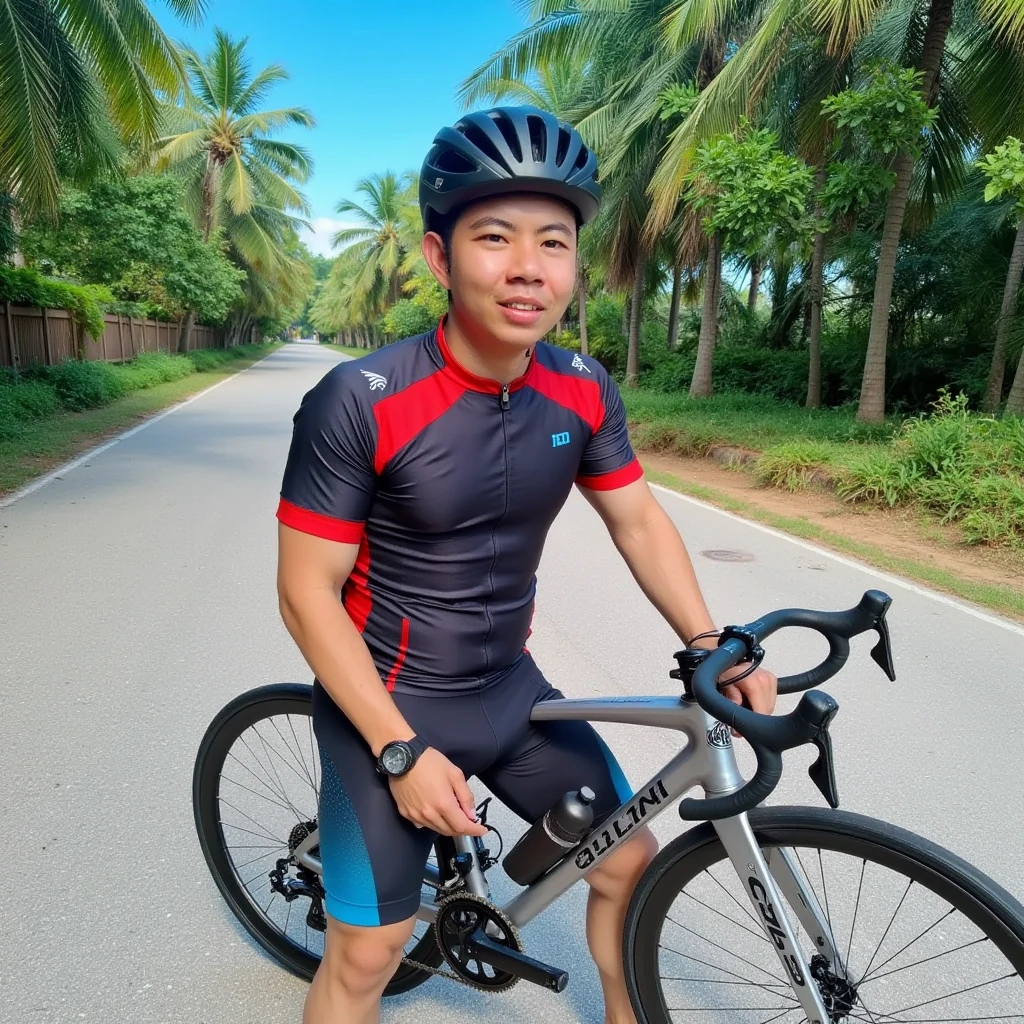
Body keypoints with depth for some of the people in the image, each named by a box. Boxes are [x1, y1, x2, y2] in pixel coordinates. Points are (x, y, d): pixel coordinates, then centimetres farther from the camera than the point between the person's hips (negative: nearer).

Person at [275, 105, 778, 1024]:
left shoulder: (584, 391, -8)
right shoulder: (360, 402, -23)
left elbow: (639, 521, 5)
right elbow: (307, 593, -18)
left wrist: (714, 649, -5)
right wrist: (403, 753, -18)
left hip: (512, 690, 5)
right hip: (386, 701, -4)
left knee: (630, 862, 14)